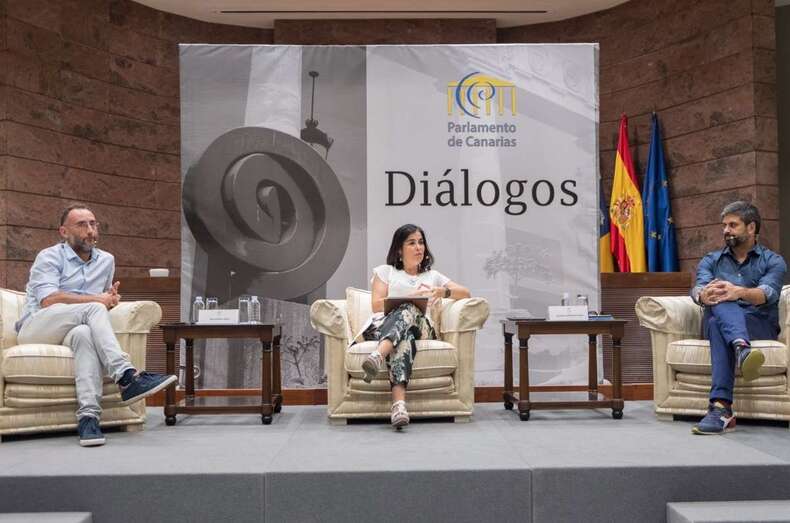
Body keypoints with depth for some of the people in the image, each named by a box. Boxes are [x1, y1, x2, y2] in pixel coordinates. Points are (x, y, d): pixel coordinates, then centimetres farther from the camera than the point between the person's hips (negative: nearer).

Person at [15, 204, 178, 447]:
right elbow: (49, 300, -14)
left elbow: (104, 299, 28)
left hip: (73, 331, 3)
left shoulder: (106, 260, 18)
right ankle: (127, 377, -40)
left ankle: (88, 415, -49)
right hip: (36, 327, -3)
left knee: (85, 334, -36)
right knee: (93, 309, -32)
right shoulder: (50, 257, 1)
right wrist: (97, 300, -15)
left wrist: (110, 298, 3)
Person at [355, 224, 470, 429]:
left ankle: (377, 356, -65)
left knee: (409, 311, -37)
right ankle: (399, 404, -65)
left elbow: (465, 293, 20)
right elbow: (376, 305, 8)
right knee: (404, 337, -41)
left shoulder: (432, 275, 32)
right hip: (384, 326, -1)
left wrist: (442, 291, -2)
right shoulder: (385, 271, 26)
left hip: (420, 329, 1)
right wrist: (411, 297, -5)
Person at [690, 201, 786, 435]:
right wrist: (704, 294, -31)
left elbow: (767, 293, -12)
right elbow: (698, 288, -3)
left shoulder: (772, 261, 12)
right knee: (718, 301, -34)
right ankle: (742, 349, -62)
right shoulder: (711, 261, 21)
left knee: (719, 324, -36)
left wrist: (739, 292, -36)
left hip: (760, 325, -2)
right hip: (717, 321, 2)